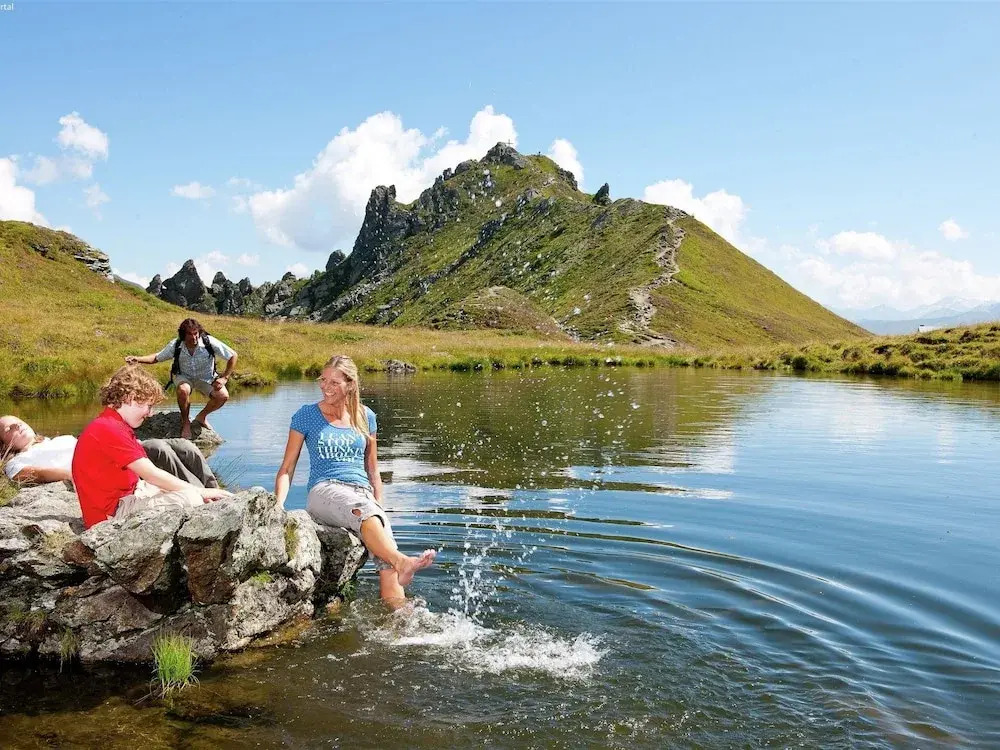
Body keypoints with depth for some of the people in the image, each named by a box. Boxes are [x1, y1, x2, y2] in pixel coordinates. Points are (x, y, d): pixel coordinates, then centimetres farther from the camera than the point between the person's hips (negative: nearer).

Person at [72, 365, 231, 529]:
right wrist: (201, 492, -16)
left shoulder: (115, 426, 14)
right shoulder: (109, 430, -20)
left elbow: (147, 473, 10)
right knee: (189, 498, -23)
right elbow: (153, 475, -21)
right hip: (112, 513, -11)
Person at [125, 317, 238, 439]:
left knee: (223, 396, -26)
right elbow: (156, 358, -1)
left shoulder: (209, 342, -24)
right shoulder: (176, 345, -17)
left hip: (206, 379, 0)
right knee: (183, 390, -37)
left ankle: (202, 417, 6)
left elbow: (233, 356, -16)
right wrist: (137, 359, -18)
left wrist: (224, 378, -19)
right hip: (184, 376, 0)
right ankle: (185, 422, -9)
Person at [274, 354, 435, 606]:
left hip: (362, 492, 3)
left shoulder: (365, 417, 16)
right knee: (363, 510, -40)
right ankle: (402, 562, -60)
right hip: (324, 491, -3)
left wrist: (380, 507, 15)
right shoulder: (306, 415, 9)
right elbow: (287, 468, 8)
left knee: (386, 559, -26)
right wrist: (278, 504, -8)